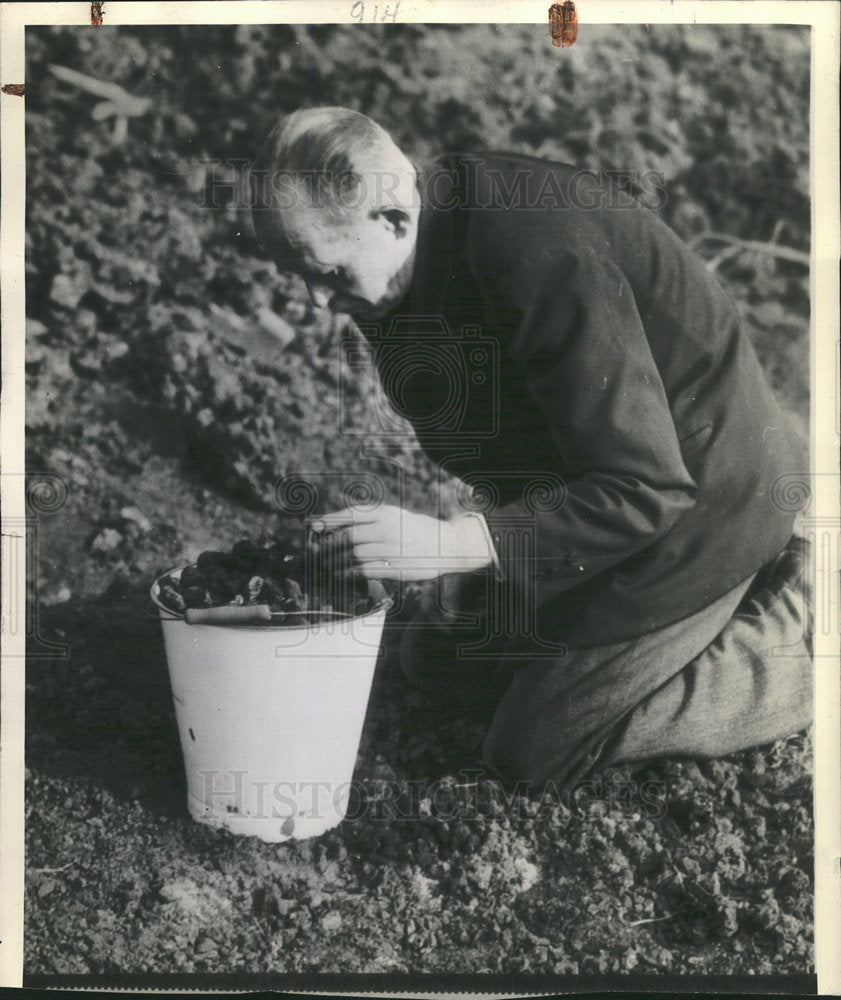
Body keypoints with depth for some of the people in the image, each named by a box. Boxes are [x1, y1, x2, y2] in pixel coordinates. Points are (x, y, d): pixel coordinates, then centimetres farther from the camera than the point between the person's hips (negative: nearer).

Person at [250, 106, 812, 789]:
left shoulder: (543, 264, -35)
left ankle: (795, 629, 7)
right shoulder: (441, 231, -6)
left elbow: (644, 491, -34)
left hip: (690, 501, -9)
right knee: (437, 660, 16)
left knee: (534, 750, -3)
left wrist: (450, 544, -38)